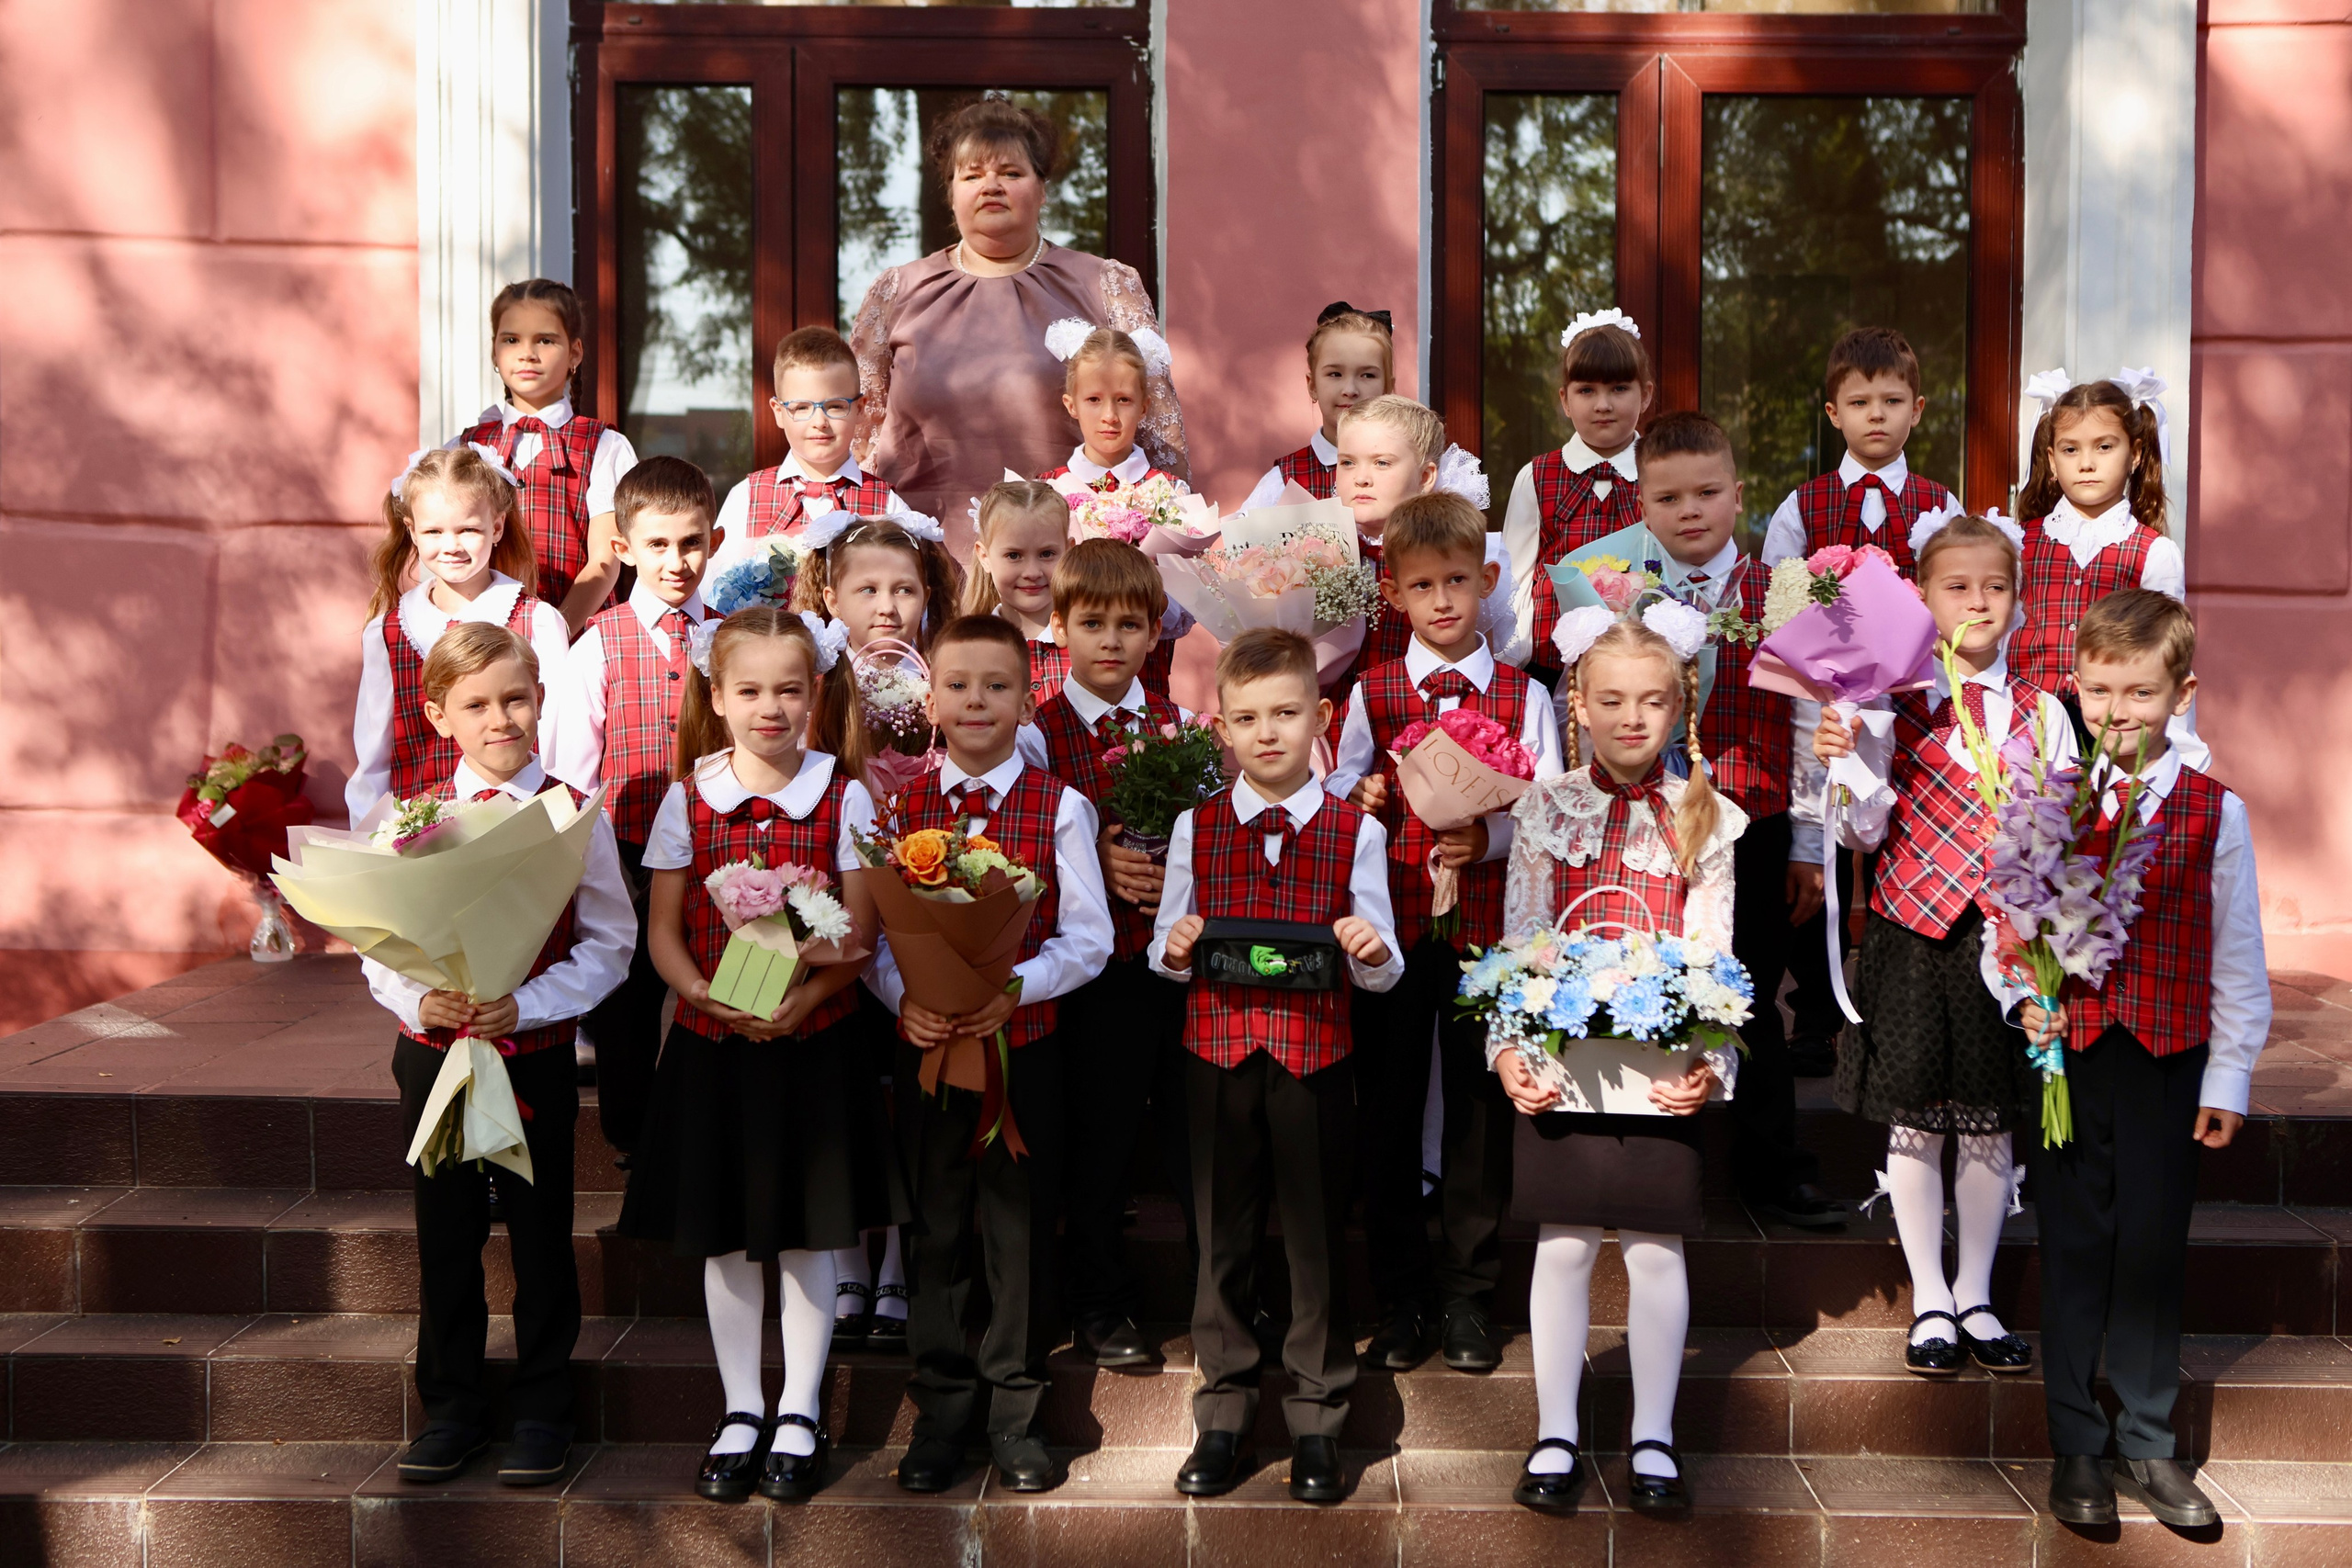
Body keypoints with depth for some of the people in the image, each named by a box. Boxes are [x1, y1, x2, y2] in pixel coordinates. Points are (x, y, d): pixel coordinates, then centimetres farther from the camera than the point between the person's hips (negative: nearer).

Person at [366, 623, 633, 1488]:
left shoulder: (574, 818, -5)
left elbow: (608, 945, -6)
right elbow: (378, 944, 3)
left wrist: (525, 1005, -18)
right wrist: (420, 1001, -17)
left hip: (537, 1053, -2)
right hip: (433, 1052, 2)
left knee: (540, 1234, 7)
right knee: (445, 1233, 11)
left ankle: (542, 1411, 21)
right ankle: (451, 1409, 26)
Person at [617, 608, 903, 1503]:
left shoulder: (843, 799, -3)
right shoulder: (686, 800, 1)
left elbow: (860, 936, -4)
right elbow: (664, 933, 3)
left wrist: (806, 996, -21)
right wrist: (712, 997, -15)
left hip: (813, 1042, -1)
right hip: (712, 1044, 1)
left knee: (806, 1235, 6)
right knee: (725, 1237, 9)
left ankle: (798, 1415, 21)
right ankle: (740, 1413, 24)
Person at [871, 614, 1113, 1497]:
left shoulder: (1060, 808, -2)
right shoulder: (900, 808, 4)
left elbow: (1087, 939, -4)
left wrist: (1014, 987, -19)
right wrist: (903, 998, -14)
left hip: (1024, 1047, -1)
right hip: (926, 1045, 2)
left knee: (1021, 1227, 6)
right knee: (937, 1228, 11)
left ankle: (1015, 1410, 21)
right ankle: (941, 1407, 25)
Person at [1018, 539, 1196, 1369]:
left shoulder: (1181, 723, 6)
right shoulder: (1038, 734, -3)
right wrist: (1097, 864, -19)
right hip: (1097, 961, -2)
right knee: (1098, 1135, 8)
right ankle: (1101, 1305, 25)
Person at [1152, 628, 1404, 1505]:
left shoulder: (1356, 831, 1)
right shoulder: (1195, 827, 5)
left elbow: (1382, 973, 2)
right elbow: (1164, 950, 9)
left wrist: (1371, 952, -20)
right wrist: (1175, 949, -13)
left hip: (1315, 1058, -1)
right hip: (1216, 1055, 1)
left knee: (1317, 1237, 5)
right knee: (1223, 1236, 9)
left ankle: (1317, 1423, 20)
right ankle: (1224, 1416, 22)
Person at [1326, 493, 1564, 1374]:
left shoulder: (1523, 696, 5)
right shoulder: (1372, 693, 7)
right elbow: (1337, 794, 9)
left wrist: (1488, 836, -19)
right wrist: (1360, 800, -13)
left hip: (1487, 919, 0)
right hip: (1393, 919, 1)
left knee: (1482, 1104, 5)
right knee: (1388, 1105, 5)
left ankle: (1469, 1298, 19)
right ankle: (1400, 1299, 19)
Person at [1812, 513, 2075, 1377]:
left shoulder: (2042, 713, 6)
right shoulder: (1892, 706, -1)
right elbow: (1864, 830, -5)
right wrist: (1845, 764, -20)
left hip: (2007, 932, 2)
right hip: (1912, 926, -2)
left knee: (1992, 1125, 8)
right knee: (1914, 1121, 4)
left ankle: (1975, 1297, 23)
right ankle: (1930, 1302, 18)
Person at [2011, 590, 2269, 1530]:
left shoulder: (2215, 812, -1)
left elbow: (2236, 955, 3)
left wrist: (2229, 1078, 2)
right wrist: (2023, 999, -11)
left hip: (2168, 1062, 0)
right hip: (2069, 1055, 0)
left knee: (2154, 1252, 7)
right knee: (2074, 1249, 7)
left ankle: (2146, 1449, 22)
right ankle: (2077, 1448, 19)